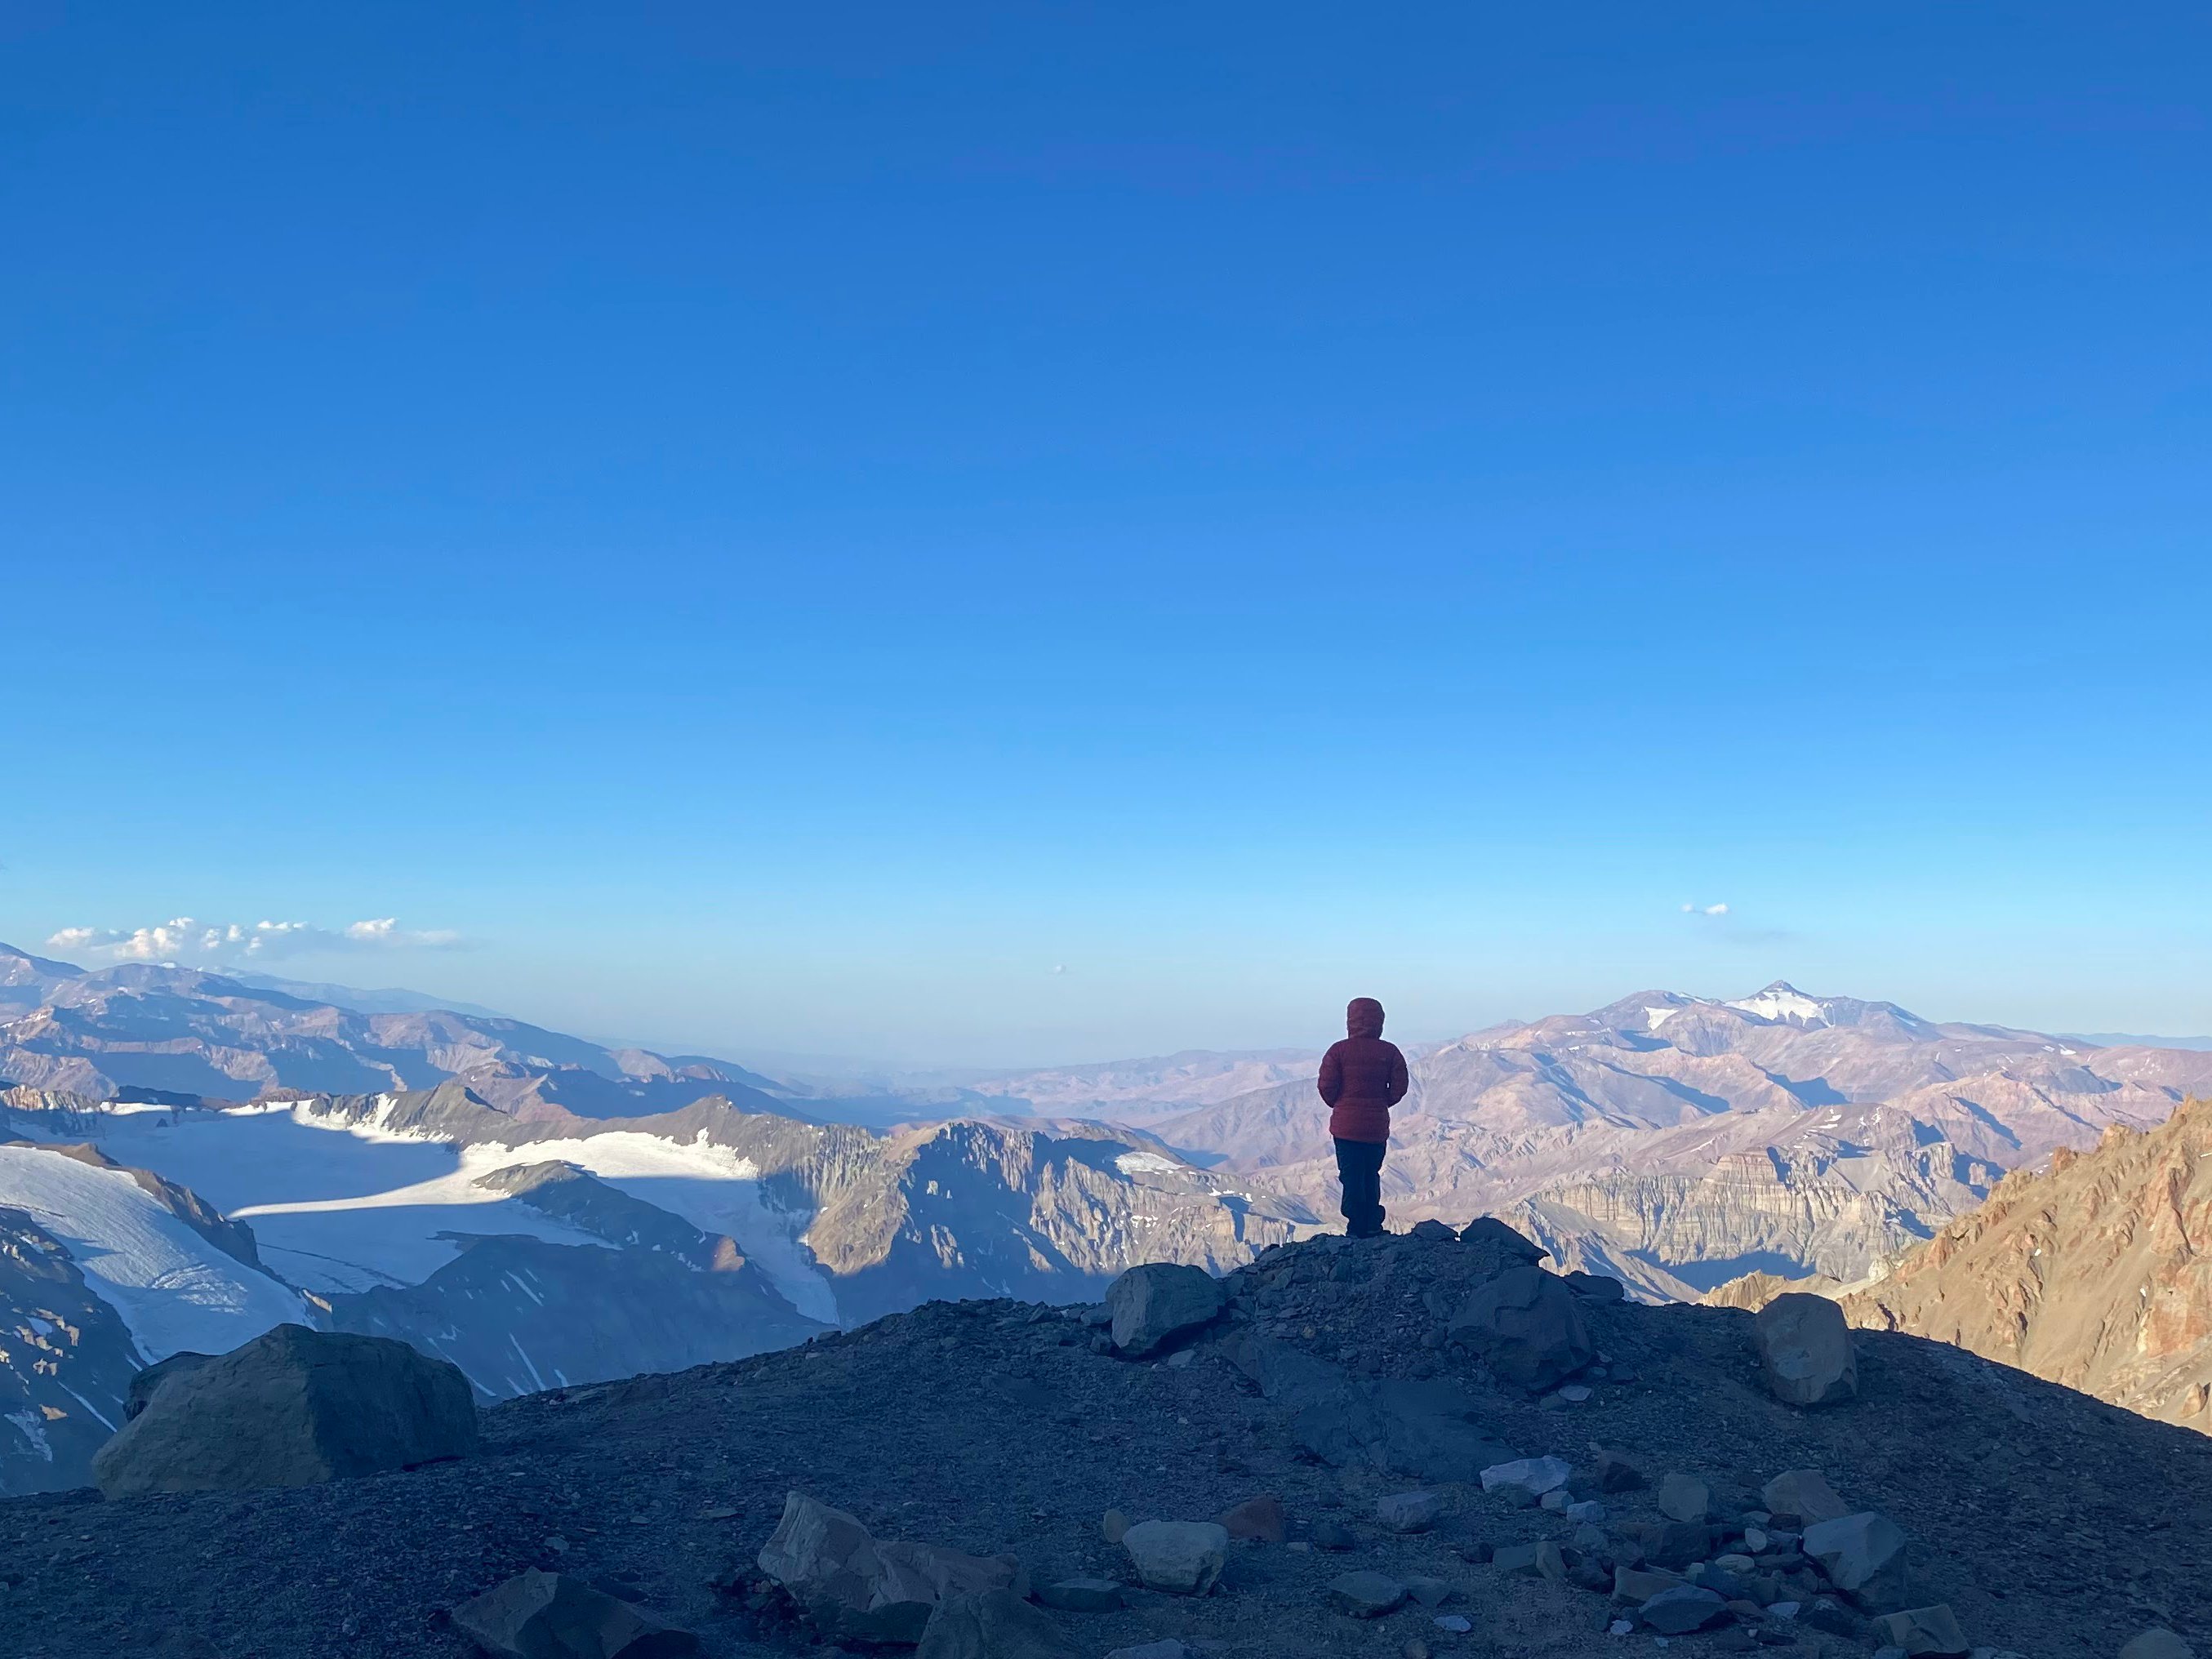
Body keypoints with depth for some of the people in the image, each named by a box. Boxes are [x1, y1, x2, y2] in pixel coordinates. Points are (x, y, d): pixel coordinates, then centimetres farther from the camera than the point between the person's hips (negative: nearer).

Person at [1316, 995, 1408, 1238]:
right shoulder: (1390, 1052, -3)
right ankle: (1373, 1227, 19)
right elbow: (1399, 1089, -1)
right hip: (1378, 1126, 3)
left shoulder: (1339, 1051, -10)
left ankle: (1358, 1229, 2)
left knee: (1352, 1176, 4)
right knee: (1372, 1175, 18)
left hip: (1346, 1125, -3)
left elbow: (1327, 1087, -10)